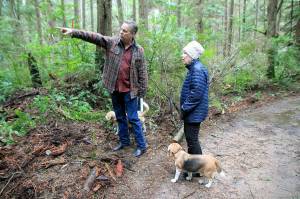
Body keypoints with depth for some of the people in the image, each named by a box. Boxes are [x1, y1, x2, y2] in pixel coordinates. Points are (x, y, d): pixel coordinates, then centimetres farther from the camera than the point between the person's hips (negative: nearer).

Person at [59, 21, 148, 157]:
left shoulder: (138, 50, -6)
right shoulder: (112, 42, 0)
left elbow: (142, 72, -4)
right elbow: (94, 37, -9)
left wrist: (142, 91, -5)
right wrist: (74, 32, -21)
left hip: (129, 91, -4)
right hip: (114, 89, 4)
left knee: (133, 118, 2)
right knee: (120, 117, 16)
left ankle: (141, 145, 17)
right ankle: (124, 141, 34)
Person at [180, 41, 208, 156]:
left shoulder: (197, 69, -20)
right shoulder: (193, 68, 12)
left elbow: (196, 93, -27)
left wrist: (184, 108, -18)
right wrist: (184, 108, 14)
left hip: (194, 113, -10)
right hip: (191, 112, 10)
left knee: (192, 139, 1)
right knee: (190, 137, 21)